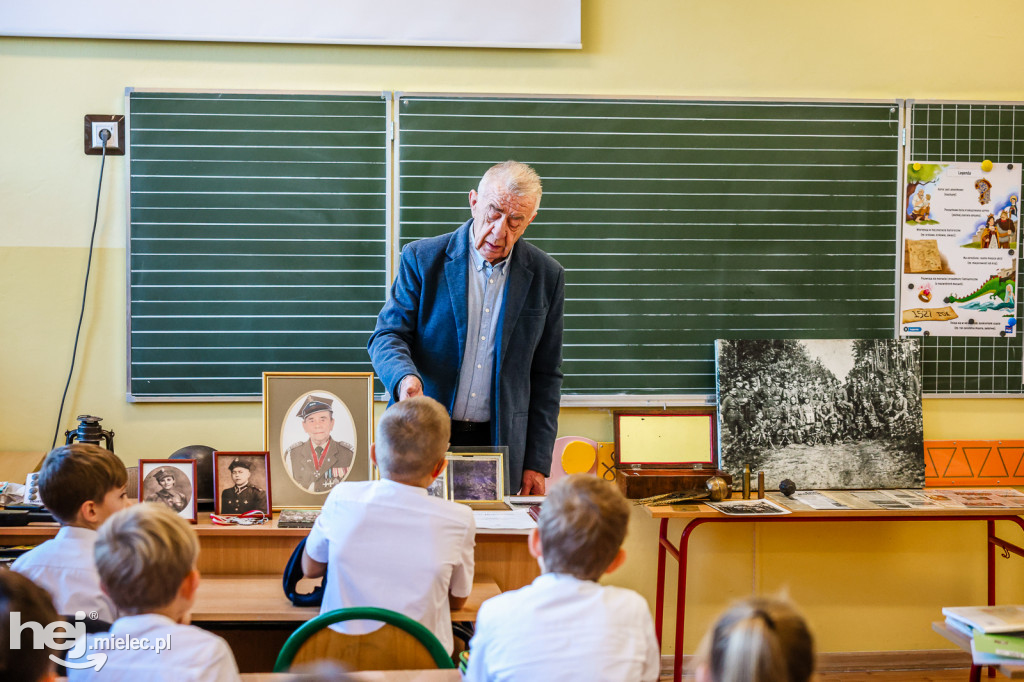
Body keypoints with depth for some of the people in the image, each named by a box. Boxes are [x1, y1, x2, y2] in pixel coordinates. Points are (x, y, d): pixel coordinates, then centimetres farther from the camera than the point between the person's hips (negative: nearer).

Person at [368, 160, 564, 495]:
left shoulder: (546, 276, 2)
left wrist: (537, 464, 2)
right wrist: (405, 376, -25)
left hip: (498, 443, 1)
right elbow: (387, 335, -1)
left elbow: (546, 376, 5)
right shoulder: (422, 258, -2)